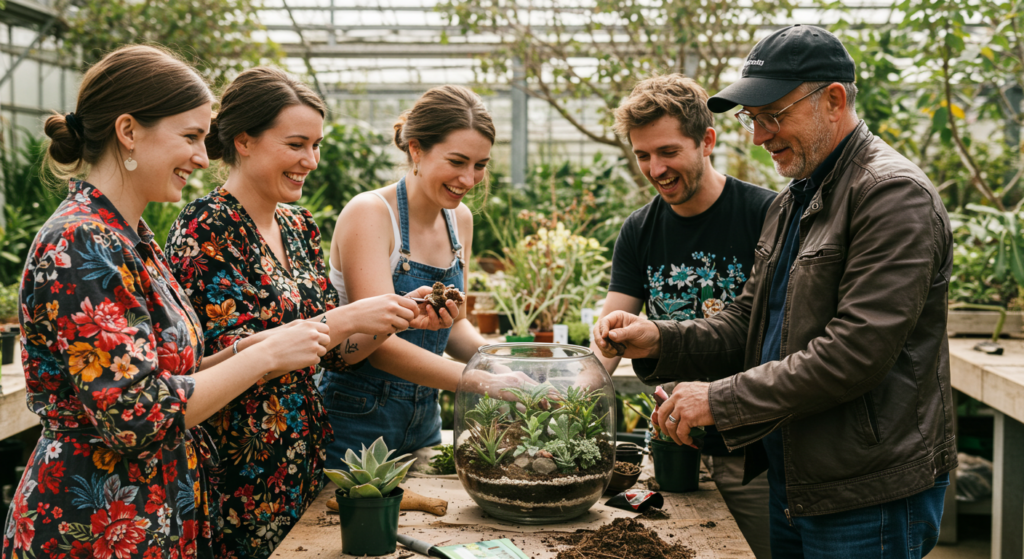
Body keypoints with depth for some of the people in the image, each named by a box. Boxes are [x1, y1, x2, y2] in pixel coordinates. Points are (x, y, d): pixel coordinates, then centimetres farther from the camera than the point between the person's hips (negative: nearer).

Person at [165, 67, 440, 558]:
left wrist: (399, 317, -6)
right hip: (236, 476, -7)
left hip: (302, 460, 7)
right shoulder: (207, 228, -14)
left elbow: (332, 348, 11)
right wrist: (348, 318, -24)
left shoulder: (299, 226, 8)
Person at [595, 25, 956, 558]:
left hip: (868, 496, -8)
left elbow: (856, 352, -25)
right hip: (790, 479, 8)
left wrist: (720, 399, -21)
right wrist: (660, 342, -5)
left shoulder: (893, 193, -16)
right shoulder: (791, 203, 14)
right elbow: (748, 322, 14)